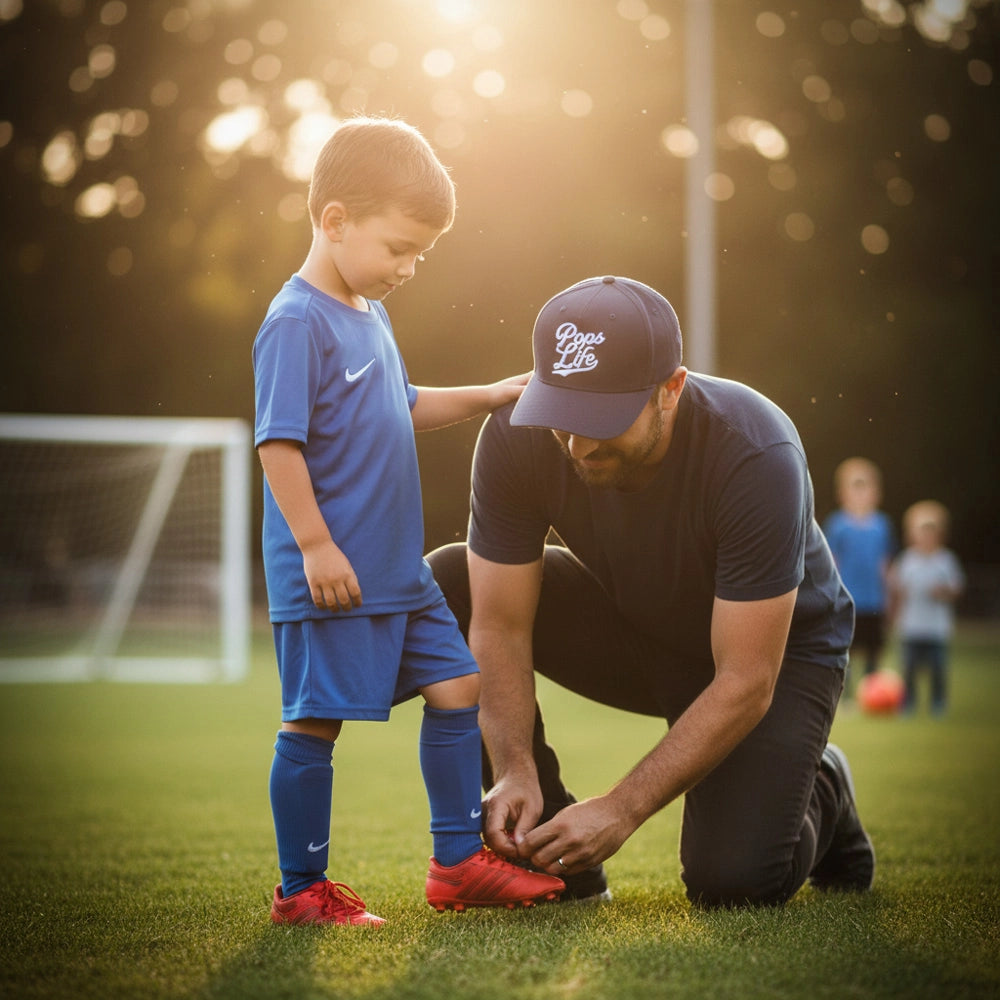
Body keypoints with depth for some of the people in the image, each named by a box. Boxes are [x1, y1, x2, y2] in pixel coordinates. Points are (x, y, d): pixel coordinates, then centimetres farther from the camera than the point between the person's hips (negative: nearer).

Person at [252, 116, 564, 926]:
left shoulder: (370, 315, 14)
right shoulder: (297, 322, -16)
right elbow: (279, 442, -20)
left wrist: (489, 397, 21)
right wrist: (316, 545, -22)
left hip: (397, 569, 10)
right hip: (331, 576, -10)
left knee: (458, 686, 12)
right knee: (315, 720, -2)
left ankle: (459, 861, 20)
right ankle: (301, 890, 8)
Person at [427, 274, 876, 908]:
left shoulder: (756, 457, -36)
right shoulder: (517, 435, -25)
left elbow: (744, 683, -33)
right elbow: (500, 624, -19)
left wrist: (623, 809, -37)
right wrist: (514, 770, -34)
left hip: (778, 647, -4)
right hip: (632, 624, 4)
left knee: (735, 881, -25)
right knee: (444, 586, -19)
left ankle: (820, 791, 13)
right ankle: (544, 838, -9)